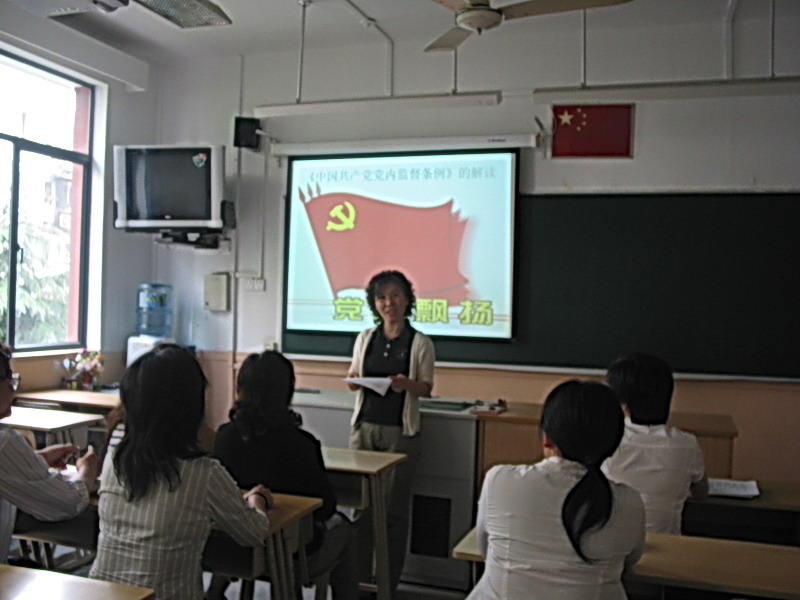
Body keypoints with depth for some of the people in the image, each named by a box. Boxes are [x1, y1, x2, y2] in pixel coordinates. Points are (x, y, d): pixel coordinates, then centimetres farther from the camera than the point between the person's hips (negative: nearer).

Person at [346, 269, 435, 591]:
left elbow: (426, 386, 1)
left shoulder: (420, 343, 0)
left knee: (394, 506, 2)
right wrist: (354, 380, -9)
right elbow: (353, 375, 15)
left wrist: (407, 384, -20)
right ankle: (359, 575, 17)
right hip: (364, 426, 3)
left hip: (400, 431, -3)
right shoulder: (365, 337, 9)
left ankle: (389, 581, 14)